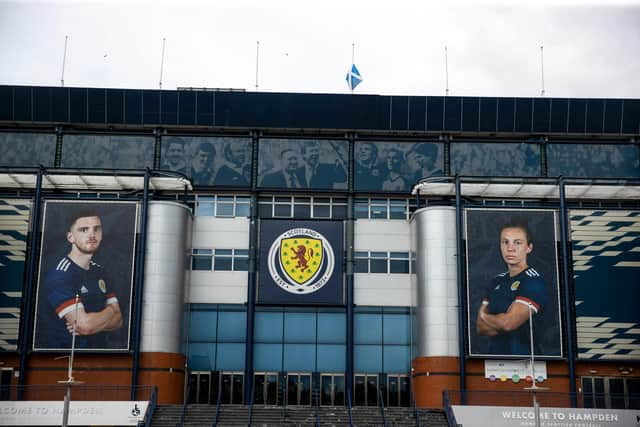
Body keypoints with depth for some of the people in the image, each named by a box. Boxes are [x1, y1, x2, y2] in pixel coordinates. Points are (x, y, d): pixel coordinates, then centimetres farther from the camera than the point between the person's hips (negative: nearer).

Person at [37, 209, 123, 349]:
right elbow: (85, 325, -19)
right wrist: (109, 312, -1)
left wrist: (90, 324, -11)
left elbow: (117, 320, 7)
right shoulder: (58, 276, -12)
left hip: (100, 345, 5)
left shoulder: (100, 272, 10)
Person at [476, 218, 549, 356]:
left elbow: (508, 323, -22)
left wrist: (484, 316, -3)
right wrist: (499, 323, -16)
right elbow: (480, 327, 2)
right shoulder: (497, 281, 7)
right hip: (495, 350, 6)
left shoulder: (533, 281, -14)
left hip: (523, 352, -6)